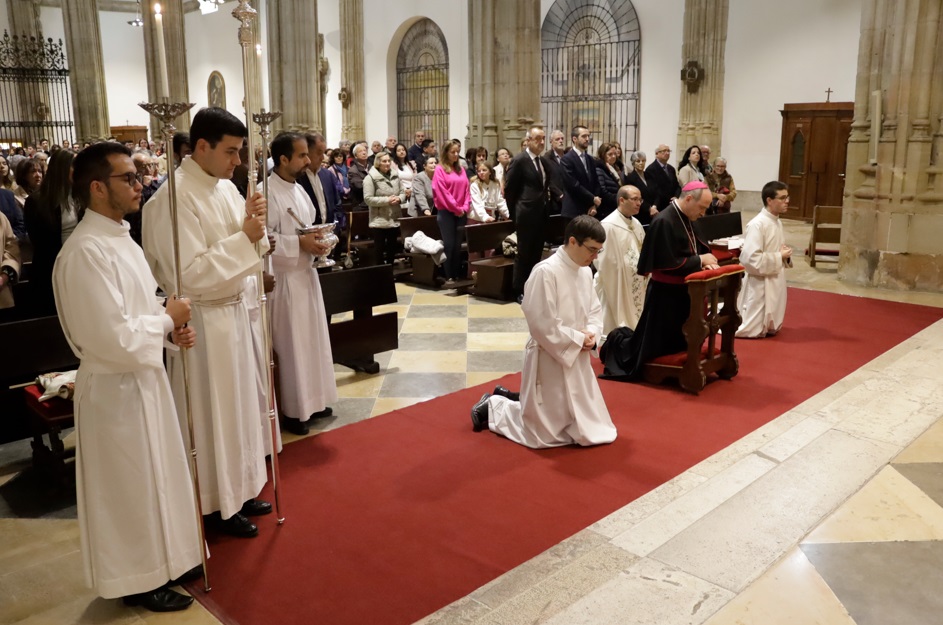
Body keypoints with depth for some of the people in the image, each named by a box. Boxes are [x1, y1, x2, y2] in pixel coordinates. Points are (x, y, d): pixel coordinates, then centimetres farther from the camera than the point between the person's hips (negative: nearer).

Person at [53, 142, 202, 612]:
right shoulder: (86, 251, -24)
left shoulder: (118, 236, 7)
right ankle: (137, 580, 27)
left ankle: (160, 558, 40)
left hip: (143, 376, 9)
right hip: (114, 386, -9)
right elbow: (115, 338, -28)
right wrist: (167, 319, -14)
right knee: (129, 486, 8)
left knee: (155, 473, 21)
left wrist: (170, 327, -2)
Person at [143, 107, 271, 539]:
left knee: (238, 404, 18)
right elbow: (189, 273, -24)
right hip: (202, 320, -8)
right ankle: (217, 503, 23)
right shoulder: (175, 197, -20)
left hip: (233, 309, 8)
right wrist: (243, 237, -22)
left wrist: (252, 221, -7)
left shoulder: (225, 187, 6)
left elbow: (244, 249, 12)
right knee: (212, 413, 5)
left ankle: (239, 489, 35)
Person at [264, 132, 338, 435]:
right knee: (291, 344, 0)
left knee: (312, 338, 15)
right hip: (284, 277, -9)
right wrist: (300, 244, -22)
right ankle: (292, 410, 13)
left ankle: (312, 400, 28)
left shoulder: (298, 189, 12)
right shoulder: (268, 193, -17)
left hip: (306, 273, 9)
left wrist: (317, 240, -1)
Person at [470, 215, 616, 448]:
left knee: (589, 426, 20)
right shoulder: (546, 272, -23)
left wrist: (591, 333, -8)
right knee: (545, 433, 1)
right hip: (549, 358, -8)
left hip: (577, 358, 8)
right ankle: (492, 407, 24)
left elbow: (594, 310, 13)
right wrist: (579, 339, -16)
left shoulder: (585, 271, 3)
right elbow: (543, 326, -25)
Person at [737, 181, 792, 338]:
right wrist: (779, 257, -18)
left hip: (775, 282, 9)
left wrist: (786, 254, -1)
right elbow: (751, 259, -27)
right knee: (753, 330, -1)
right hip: (760, 284, -9)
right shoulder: (757, 224, -21)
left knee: (771, 328, 20)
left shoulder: (777, 222, 8)